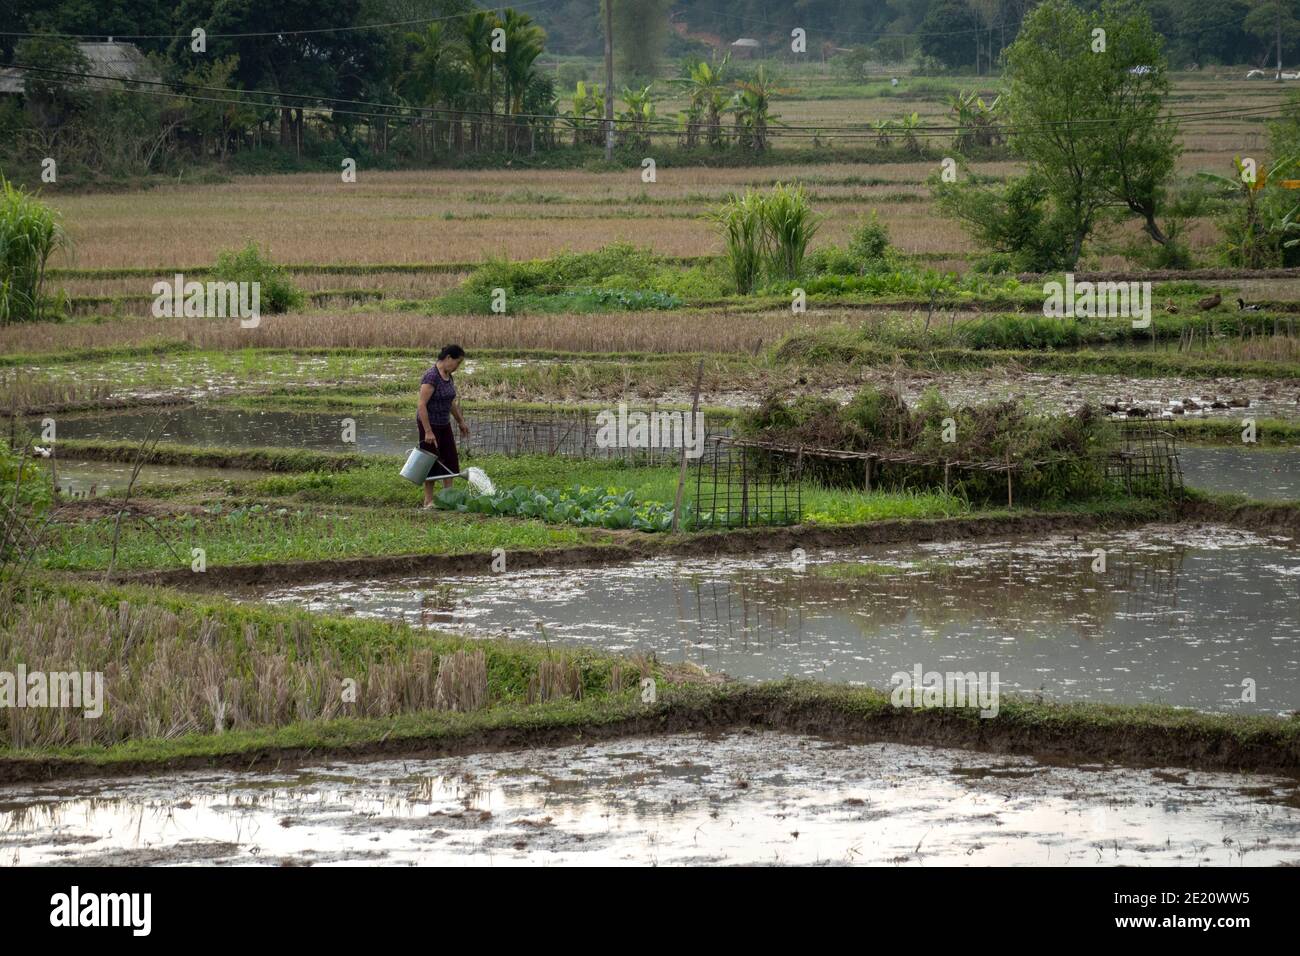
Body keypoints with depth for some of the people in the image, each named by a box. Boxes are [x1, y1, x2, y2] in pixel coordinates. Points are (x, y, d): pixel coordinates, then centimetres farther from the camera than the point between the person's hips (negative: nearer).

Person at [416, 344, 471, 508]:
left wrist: (461, 422, 21)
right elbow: (421, 405, -26)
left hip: (444, 424, 9)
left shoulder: (449, 376, 4)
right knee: (432, 462, -3)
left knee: (449, 461, 9)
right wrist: (428, 432, -27)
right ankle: (428, 501, 5)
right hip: (429, 424, -9)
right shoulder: (431, 377, -24)